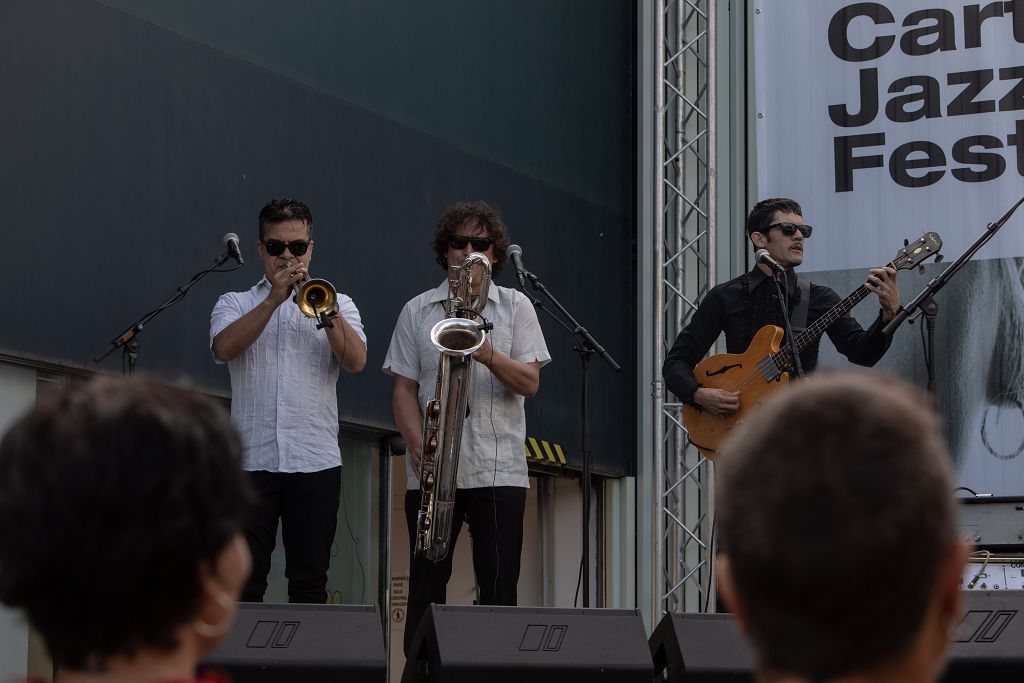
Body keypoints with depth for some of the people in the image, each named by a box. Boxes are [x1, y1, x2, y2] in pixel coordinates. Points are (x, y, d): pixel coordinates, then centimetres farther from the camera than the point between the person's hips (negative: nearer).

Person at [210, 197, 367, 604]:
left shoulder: (338, 305, 15)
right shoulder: (235, 304, 14)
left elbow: (355, 361, -4)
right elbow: (224, 348, -8)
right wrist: (274, 299, -13)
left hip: (316, 463, 0)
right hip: (251, 461, 0)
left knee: (309, 583, 0)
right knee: (244, 582, -4)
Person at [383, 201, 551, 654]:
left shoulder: (515, 306, 9)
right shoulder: (417, 311, 11)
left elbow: (530, 382, 0)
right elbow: (404, 388, 6)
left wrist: (488, 355, -19)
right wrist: (420, 448, -10)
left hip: (498, 470, -1)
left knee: (498, 590, -4)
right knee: (426, 587, 2)